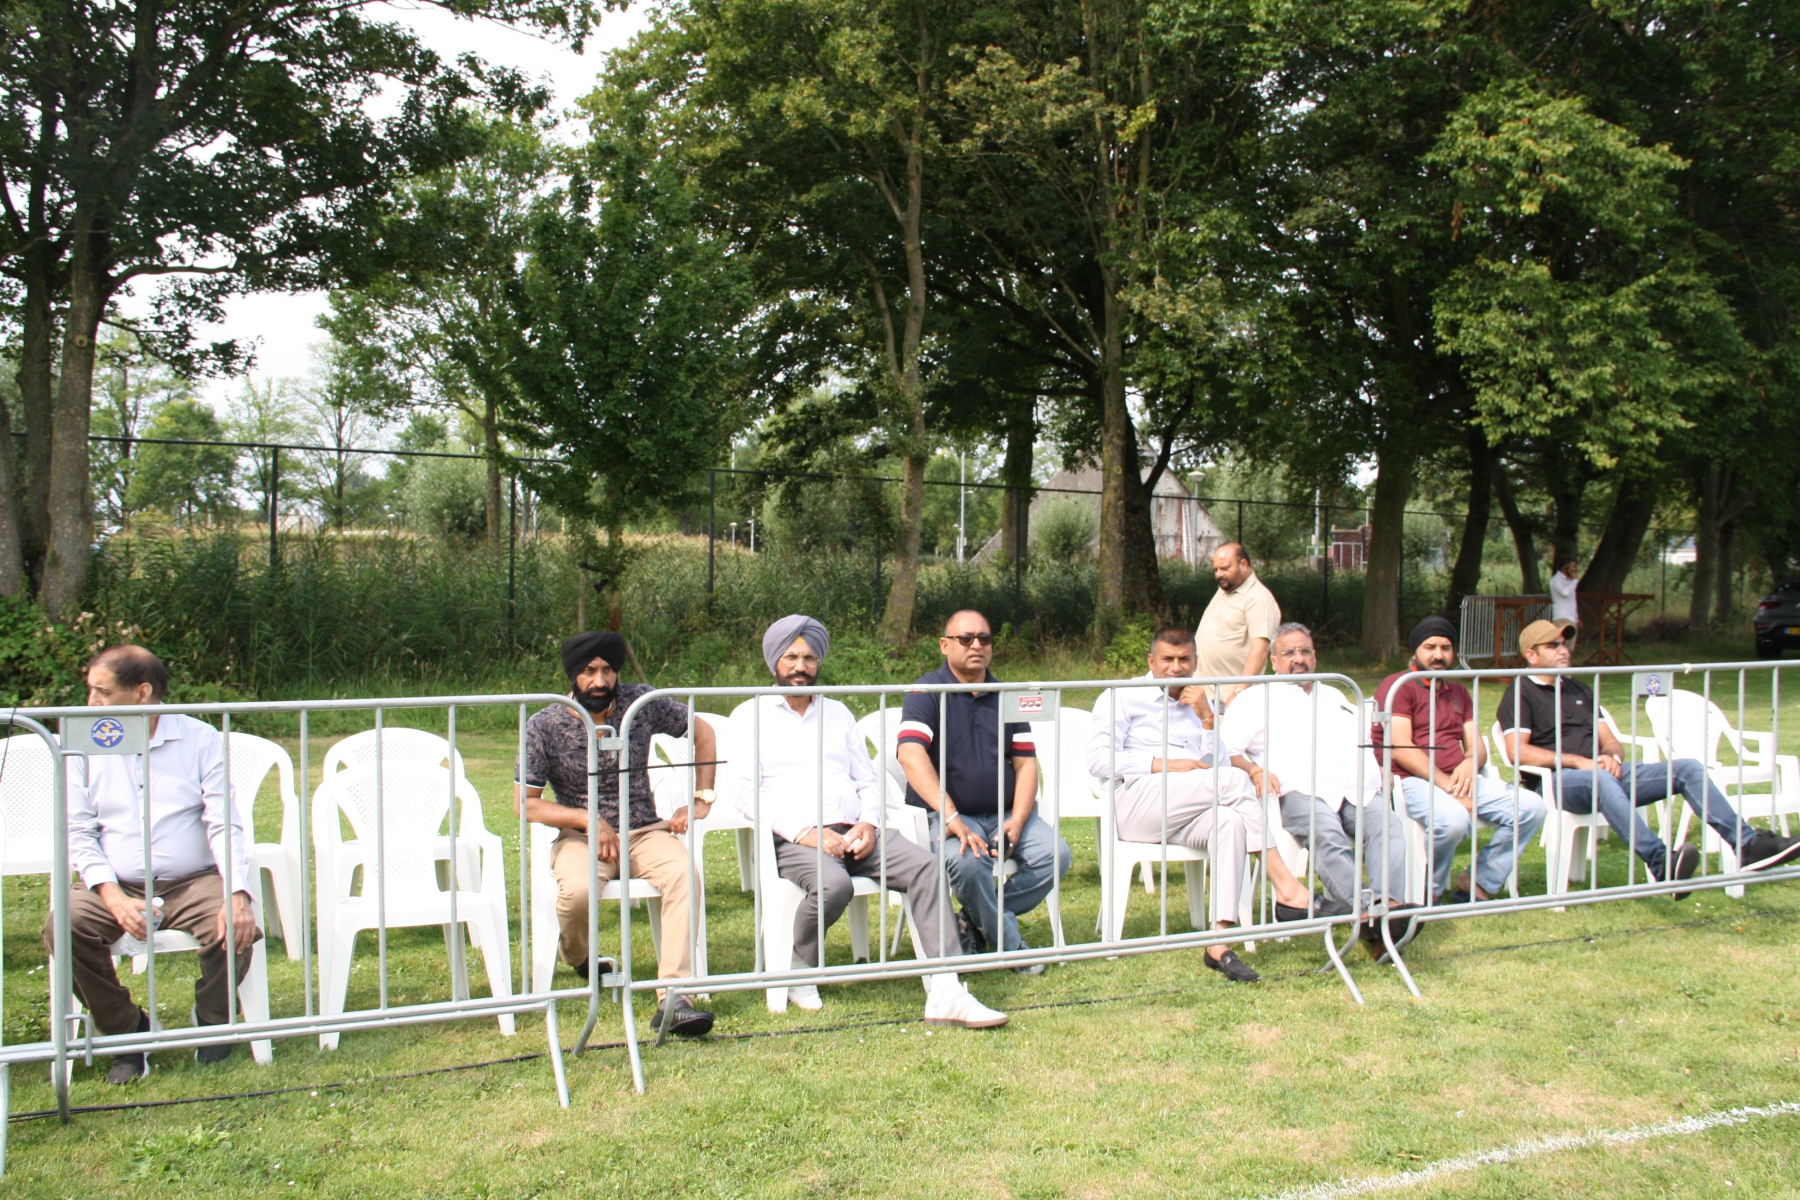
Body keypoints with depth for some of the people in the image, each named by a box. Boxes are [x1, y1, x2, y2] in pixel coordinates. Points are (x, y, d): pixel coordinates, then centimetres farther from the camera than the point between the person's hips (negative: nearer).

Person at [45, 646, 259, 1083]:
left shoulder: (200, 739, 1)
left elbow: (225, 823, -4)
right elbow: (77, 833, 3)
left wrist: (237, 894, -21)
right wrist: (114, 898, -14)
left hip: (194, 881, -2)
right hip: (114, 886, 2)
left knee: (235, 930, -29)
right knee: (64, 929, -26)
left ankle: (211, 1021, 4)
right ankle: (126, 1030, -2)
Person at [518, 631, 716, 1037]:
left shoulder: (641, 702, -1)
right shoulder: (544, 726, -5)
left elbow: (701, 732, 13)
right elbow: (527, 804, -2)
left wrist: (700, 799, 6)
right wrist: (587, 819, -14)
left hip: (645, 831, 1)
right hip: (580, 835, -1)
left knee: (684, 872, -31)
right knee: (578, 891, -34)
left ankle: (673, 998, -34)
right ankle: (576, 954, 4)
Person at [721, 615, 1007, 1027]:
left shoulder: (837, 712, 26)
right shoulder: (751, 714, 10)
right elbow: (742, 788, -3)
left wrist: (868, 824, -2)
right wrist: (803, 832, -15)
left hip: (853, 833, 5)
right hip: (792, 838, -4)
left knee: (926, 866, -22)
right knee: (833, 885, -36)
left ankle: (945, 994, -28)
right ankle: (797, 973, -7)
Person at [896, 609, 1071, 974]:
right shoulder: (926, 693, -3)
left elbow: (1025, 762, 9)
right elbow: (911, 756, -18)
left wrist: (1017, 821, -9)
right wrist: (952, 819, -30)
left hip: (1005, 813, 5)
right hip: (947, 813, -5)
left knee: (1055, 853, -20)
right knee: (967, 861, -35)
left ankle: (977, 923, -3)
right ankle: (1009, 944, -9)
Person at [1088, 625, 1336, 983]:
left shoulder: (1200, 704, 27)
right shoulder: (1122, 697, 12)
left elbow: (1216, 767, 15)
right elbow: (1099, 761, -3)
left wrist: (1206, 718, 2)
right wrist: (1163, 765, -12)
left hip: (1186, 817, 4)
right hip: (1135, 802, -4)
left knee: (1232, 820, -32)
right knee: (1234, 780, -26)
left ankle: (1219, 943, -40)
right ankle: (1288, 892, -26)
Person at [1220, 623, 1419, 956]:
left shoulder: (1336, 698, 35)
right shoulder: (1259, 701, 18)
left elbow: (1362, 749, 35)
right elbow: (1225, 750, 6)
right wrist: (1255, 771, -12)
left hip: (1352, 792, 4)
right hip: (1299, 794, -4)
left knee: (1386, 822, -30)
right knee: (1327, 835, -37)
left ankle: (1391, 906, -48)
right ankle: (1366, 915, -50)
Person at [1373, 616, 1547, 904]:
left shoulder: (1458, 691, 24)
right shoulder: (1397, 686, -1)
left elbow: (1476, 746, 17)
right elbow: (1401, 750, -12)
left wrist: (1469, 764, -9)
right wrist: (1448, 787, -18)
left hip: (1459, 779, 7)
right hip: (1412, 780, -7)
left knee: (1531, 807, -12)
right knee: (1453, 819, -37)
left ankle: (1479, 884, -7)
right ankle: (1426, 892, -12)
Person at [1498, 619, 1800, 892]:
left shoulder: (1578, 689, 26)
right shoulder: (1520, 693, 2)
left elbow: (1610, 740, 21)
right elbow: (1517, 751, -12)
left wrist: (1612, 756, -4)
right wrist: (1576, 761, -17)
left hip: (1603, 775, 8)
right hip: (1555, 781, -8)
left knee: (1688, 768, -6)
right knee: (1599, 780, -41)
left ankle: (1747, 845, -14)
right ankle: (1661, 864, -54)